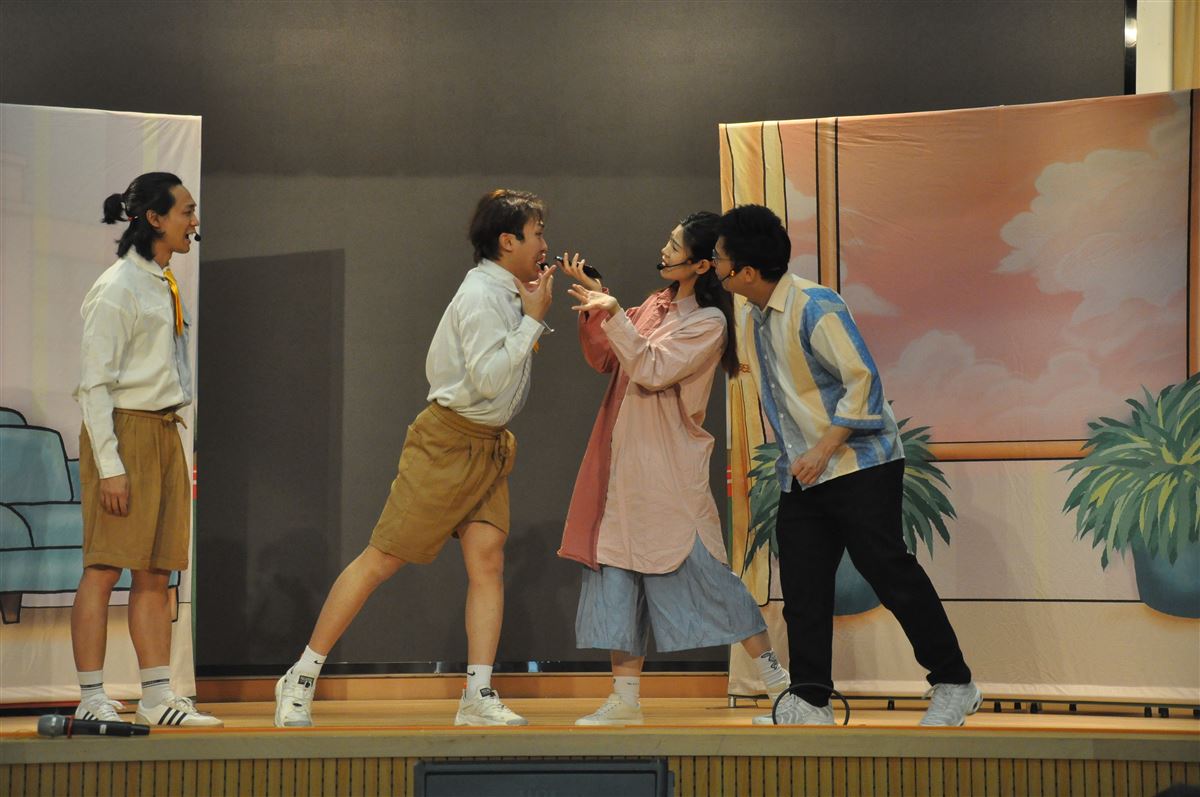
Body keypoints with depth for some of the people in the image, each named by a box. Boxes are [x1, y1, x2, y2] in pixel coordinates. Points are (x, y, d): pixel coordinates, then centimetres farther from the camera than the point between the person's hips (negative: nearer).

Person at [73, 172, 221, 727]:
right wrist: (109, 465, -18)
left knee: (156, 572, 7)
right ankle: (91, 698, -6)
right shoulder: (118, 289, -10)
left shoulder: (165, 286, 16)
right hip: (124, 431, -8)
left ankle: (158, 696, 8)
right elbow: (94, 384, -13)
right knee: (106, 567, -7)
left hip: (165, 433, 8)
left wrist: (182, 452, 17)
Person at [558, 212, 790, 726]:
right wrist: (595, 308, 5)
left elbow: (652, 370, -19)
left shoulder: (708, 322, -8)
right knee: (619, 576, 5)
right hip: (623, 462, 7)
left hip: (668, 467, -7)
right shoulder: (657, 305, 14)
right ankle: (625, 699, 9)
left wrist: (613, 315, -22)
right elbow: (605, 361, 17)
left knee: (700, 570, -6)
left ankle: (776, 678, 5)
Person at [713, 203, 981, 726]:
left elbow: (862, 380, -20)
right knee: (802, 588, 4)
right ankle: (810, 703, 8)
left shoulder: (815, 308, -17)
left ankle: (953, 684, 3)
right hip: (800, 475, 9)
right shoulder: (752, 319, 11)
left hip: (859, 464, -9)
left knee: (888, 571, -7)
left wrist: (825, 450, -22)